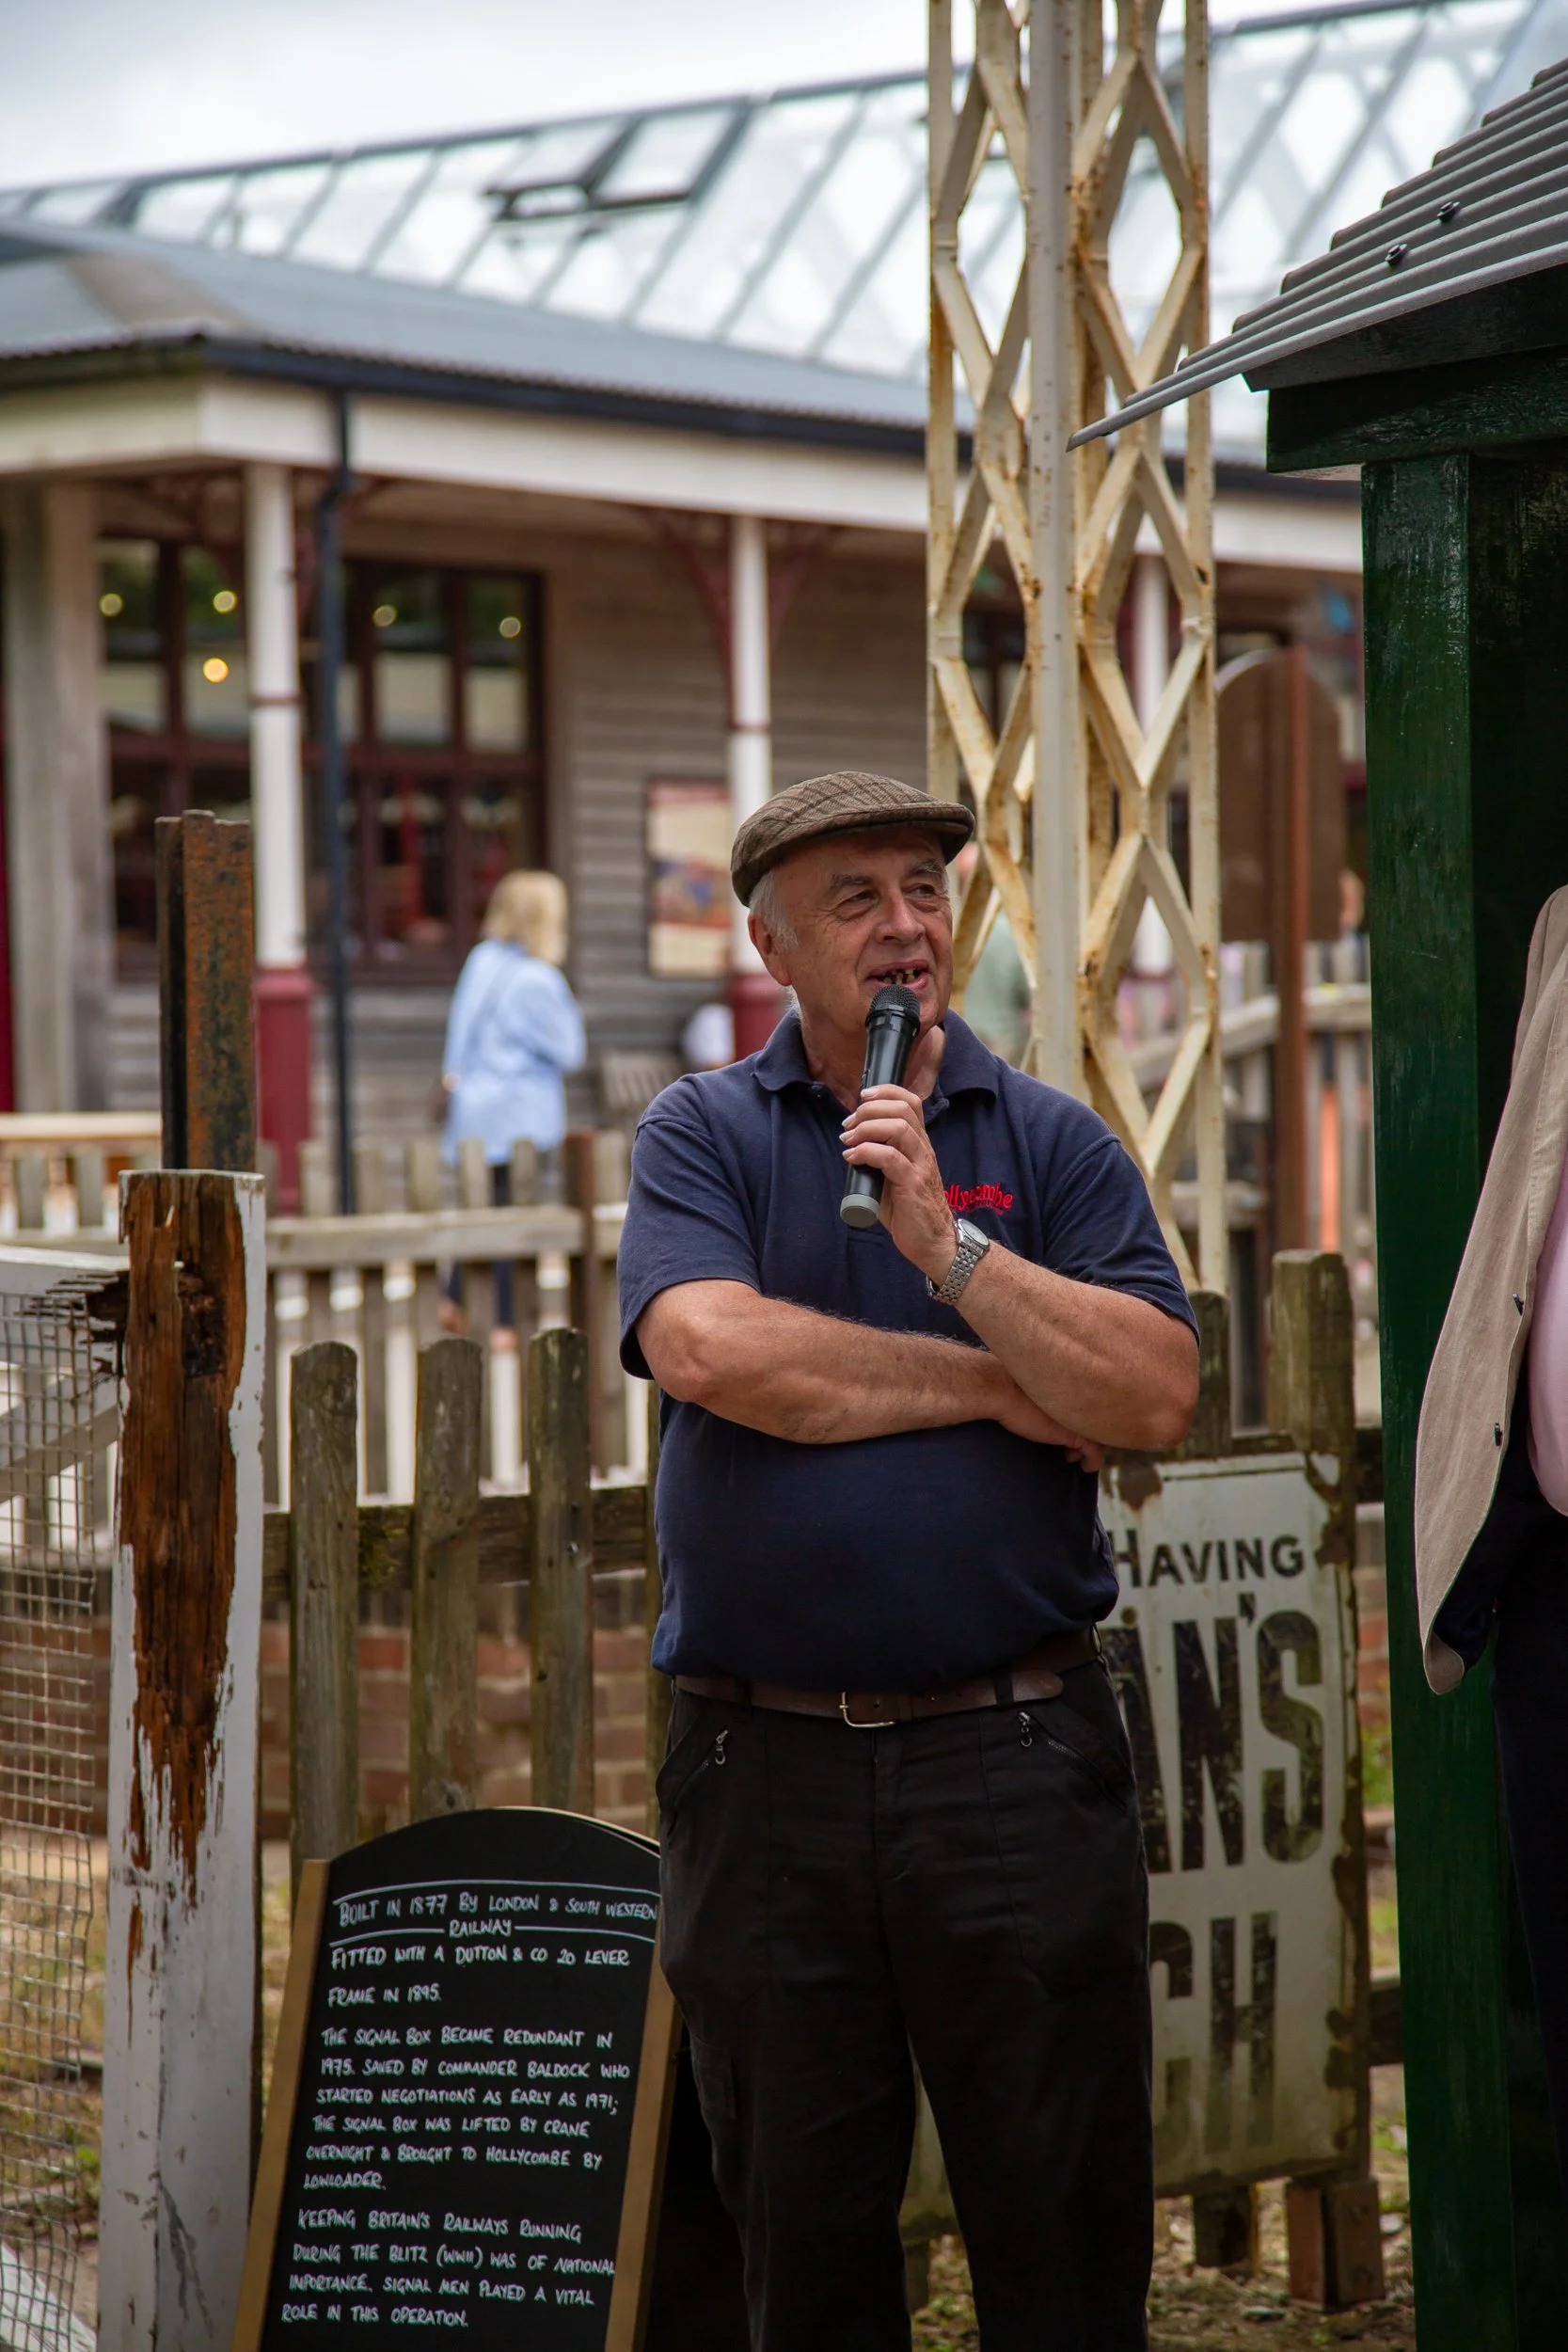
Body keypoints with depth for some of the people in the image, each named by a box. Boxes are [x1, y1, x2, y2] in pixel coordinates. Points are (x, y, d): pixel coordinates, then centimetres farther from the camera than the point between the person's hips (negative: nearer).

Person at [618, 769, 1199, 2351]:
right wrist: (1002, 1388, -7)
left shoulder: (1049, 1143, 6)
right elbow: (709, 1349, -13)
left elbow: (1154, 1396, -6)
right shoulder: (704, 1135, 6)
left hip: (1013, 1757, 0)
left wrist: (949, 1244, -14)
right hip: (765, 1763, 0)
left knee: (1065, 2220, 4)